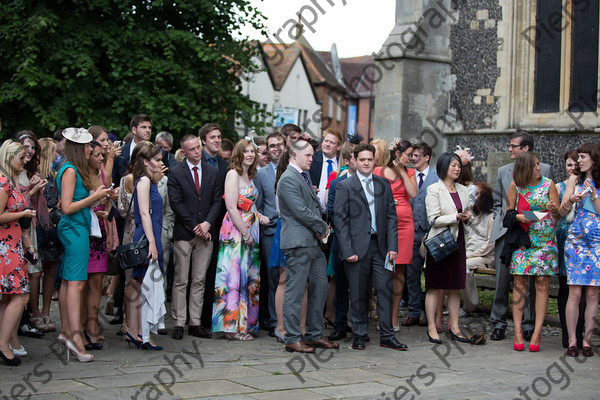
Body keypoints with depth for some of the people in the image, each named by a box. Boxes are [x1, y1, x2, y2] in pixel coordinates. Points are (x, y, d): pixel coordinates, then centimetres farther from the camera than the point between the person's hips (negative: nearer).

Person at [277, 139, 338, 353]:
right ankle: (292, 339, 1)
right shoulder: (288, 179, -12)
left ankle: (314, 335, 21)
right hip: (298, 242, -10)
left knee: (320, 287, 12)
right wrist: (322, 227, -6)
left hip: (313, 242, 10)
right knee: (295, 291, -5)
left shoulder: (305, 177, 19)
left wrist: (321, 228, 2)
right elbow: (300, 211, -18)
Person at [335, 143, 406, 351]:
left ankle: (387, 336, 7)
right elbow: (340, 220, -4)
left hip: (380, 244, 3)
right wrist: (347, 250, -11)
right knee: (358, 293, 4)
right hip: (357, 246, -3)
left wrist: (392, 246, 0)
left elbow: (391, 216, 9)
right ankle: (359, 335, 15)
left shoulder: (384, 184, 11)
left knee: (385, 289, 1)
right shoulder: (345, 186, 0)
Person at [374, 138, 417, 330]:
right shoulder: (378, 172, 7)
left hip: (404, 224, 2)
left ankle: (394, 316, 8)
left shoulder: (409, 172, 13)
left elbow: (413, 193, -4)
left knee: (399, 271, 2)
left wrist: (402, 171, -1)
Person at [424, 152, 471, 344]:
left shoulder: (463, 190, 15)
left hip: (458, 241, 6)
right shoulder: (434, 190, -5)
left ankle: (454, 328, 12)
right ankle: (431, 328, 3)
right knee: (436, 288, -2)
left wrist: (467, 217, -1)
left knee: (455, 287, 7)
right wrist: (456, 217, -19)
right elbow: (433, 219, -12)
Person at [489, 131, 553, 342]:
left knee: (529, 282, 2)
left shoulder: (544, 170, 4)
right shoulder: (503, 171, 13)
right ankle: (498, 324, 9)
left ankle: (528, 326, 11)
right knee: (502, 280, 1)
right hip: (505, 233, 2)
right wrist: (501, 223, 6)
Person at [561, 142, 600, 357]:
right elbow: (562, 212, 6)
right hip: (576, 240, 1)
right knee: (575, 293, -5)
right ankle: (572, 341, 0)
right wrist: (570, 200, -13)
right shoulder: (575, 180, 9)